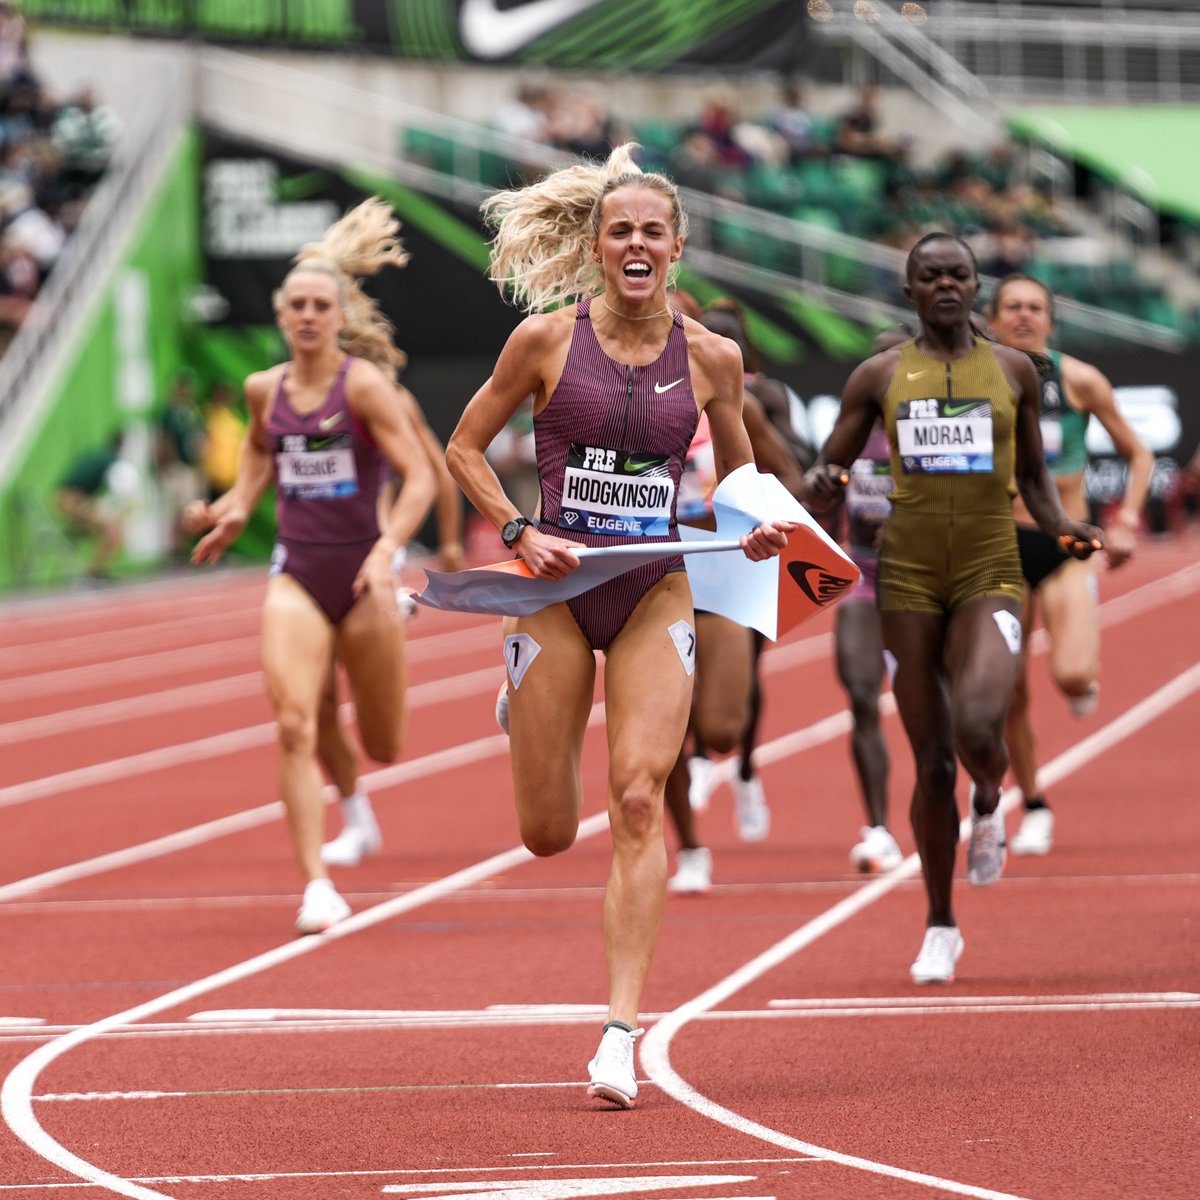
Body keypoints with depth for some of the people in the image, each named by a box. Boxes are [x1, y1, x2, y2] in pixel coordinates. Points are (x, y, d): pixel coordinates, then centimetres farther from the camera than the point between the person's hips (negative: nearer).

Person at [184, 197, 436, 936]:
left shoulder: (364, 385, -11)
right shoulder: (266, 390, 3)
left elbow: (420, 476, -15)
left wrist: (388, 551, -28)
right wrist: (238, 508, 12)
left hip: (362, 575, -2)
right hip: (296, 576, 2)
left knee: (383, 749, 11)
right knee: (295, 727, -18)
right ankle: (318, 887, -19)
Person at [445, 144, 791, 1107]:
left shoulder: (711, 359, 1)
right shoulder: (546, 339, -4)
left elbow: (739, 477, 16)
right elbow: (465, 448, 5)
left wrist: (758, 530, -6)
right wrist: (522, 534, -9)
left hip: (657, 594, 0)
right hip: (558, 593, 0)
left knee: (638, 802, -16)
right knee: (547, 834, 3)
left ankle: (622, 1029, -14)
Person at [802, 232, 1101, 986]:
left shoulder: (1013, 371, 8)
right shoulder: (879, 377, 6)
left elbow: (1033, 475, 18)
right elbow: (824, 483, 10)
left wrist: (1063, 527, -1)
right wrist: (823, 486, -14)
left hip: (990, 575, -1)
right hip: (909, 576, 1)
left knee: (978, 729, -25)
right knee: (933, 761, 2)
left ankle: (989, 804, 12)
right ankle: (941, 927, 17)